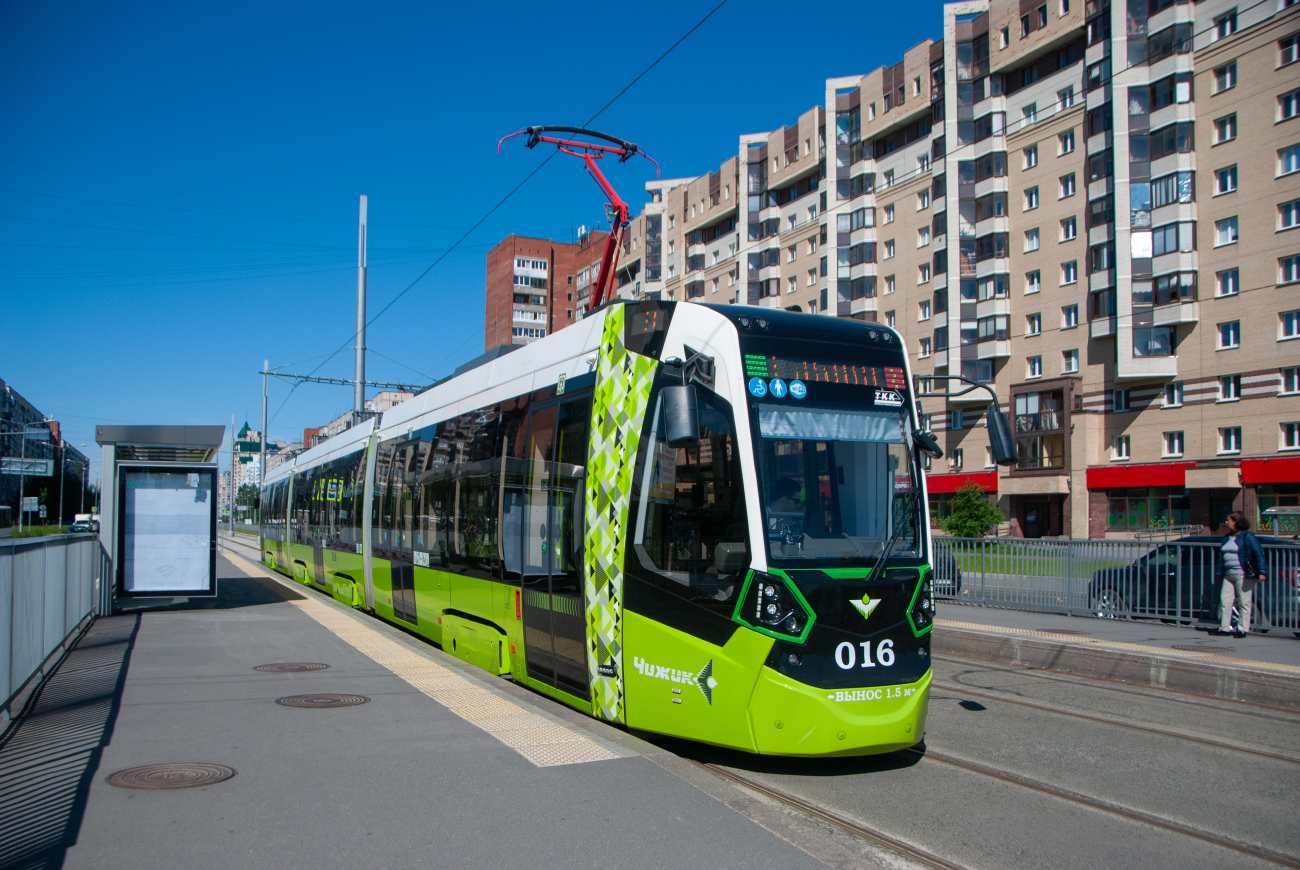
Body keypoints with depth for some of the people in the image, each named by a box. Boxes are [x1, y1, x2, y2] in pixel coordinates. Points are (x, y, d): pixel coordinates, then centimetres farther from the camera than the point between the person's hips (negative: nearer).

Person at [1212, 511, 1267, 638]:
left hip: (1243, 575, -8)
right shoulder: (1227, 538, 17)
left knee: (1244, 602, -2)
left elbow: (1259, 554, -12)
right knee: (1225, 600, 5)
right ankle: (1224, 628, 11)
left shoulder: (1247, 536, -7)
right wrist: (1221, 574, 21)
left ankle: (1242, 629, 5)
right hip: (1229, 575, 8)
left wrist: (1261, 572, -19)